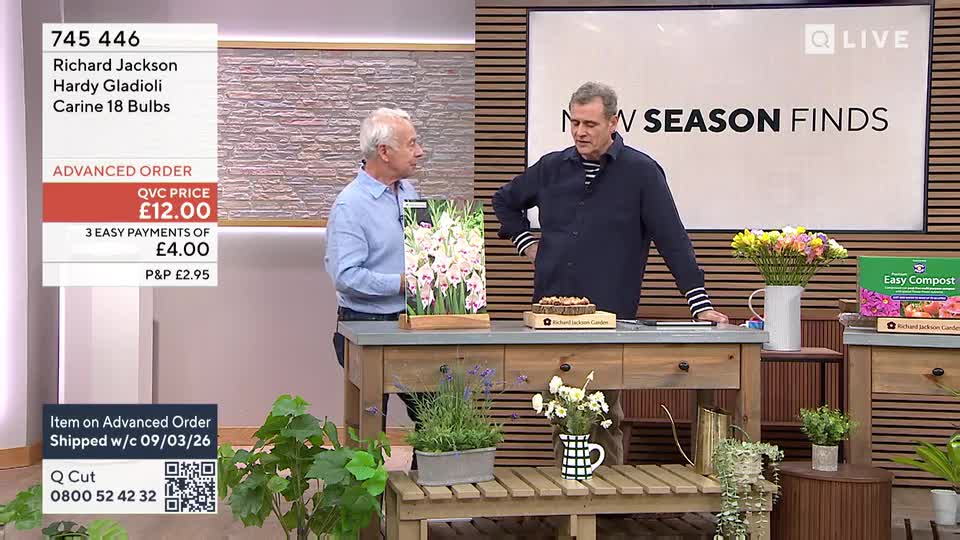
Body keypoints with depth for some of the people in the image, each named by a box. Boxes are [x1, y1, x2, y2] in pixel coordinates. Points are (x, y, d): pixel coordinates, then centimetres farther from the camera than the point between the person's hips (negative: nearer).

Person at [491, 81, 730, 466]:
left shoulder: (641, 172, -2)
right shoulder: (551, 168, 10)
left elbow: (673, 241, -4)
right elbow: (505, 201, 28)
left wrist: (700, 305, -8)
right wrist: (526, 243, 16)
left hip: (610, 319, -4)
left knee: (605, 418, 1)